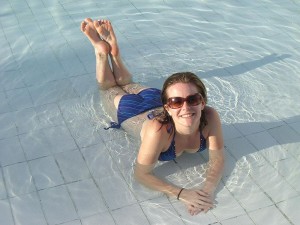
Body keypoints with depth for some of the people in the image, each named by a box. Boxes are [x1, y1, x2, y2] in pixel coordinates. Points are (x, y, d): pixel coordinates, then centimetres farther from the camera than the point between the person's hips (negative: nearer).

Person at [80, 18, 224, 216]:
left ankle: (113, 49, 46)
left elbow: (218, 156, -28)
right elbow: (142, 174, -38)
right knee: (109, 88, 31)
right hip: (130, 110, -3)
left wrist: (209, 188, -45)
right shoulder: (158, 130, -48)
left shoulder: (210, 118, -39)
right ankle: (102, 50, 40)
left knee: (126, 84, 34)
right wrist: (181, 193, -49)